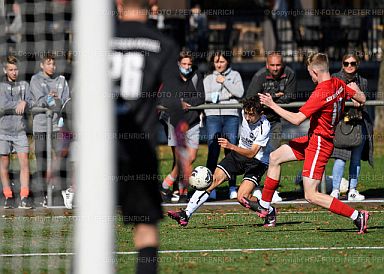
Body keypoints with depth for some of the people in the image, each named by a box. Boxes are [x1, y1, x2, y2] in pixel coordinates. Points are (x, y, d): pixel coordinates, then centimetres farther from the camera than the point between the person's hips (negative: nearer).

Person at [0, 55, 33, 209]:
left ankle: (24, 197, -7)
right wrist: (19, 104, -10)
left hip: (19, 130, 2)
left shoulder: (24, 85, 11)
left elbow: (31, 103, 3)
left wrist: (24, 103, -17)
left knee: (24, 163, -7)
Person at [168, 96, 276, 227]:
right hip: (240, 152, 6)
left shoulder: (264, 127, -27)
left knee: (242, 197, -20)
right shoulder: (244, 112, -10)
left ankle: (270, 213, 8)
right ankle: (186, 215, -12)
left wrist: (231, 146, -45)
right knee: (215, 179, -10)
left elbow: (252, 153, -33)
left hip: (257, 161, -6)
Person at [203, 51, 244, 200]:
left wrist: (224, 82, -2)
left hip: (231, 116, -1)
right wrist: (227, 95, -6)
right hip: (213, 116, 1)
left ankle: (232, 187, -3)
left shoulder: (234, 75, 17)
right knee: (213, 152, -9)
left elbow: (239, 92, 1)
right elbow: (205, 96, 2)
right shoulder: (208, 78, 19)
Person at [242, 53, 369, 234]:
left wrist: (272, 105, -19)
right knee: (275, 158, 18)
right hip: (313, 139, 10)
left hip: (319, 145, -10)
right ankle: (265, 206, 29)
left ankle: (357, 216, -7)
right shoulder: (339, 85, -3)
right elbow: (362, 99, 11)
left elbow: (296, 119, -27)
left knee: (311, 195, -8)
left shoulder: (321, 94, -27)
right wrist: (354, 89, 33)